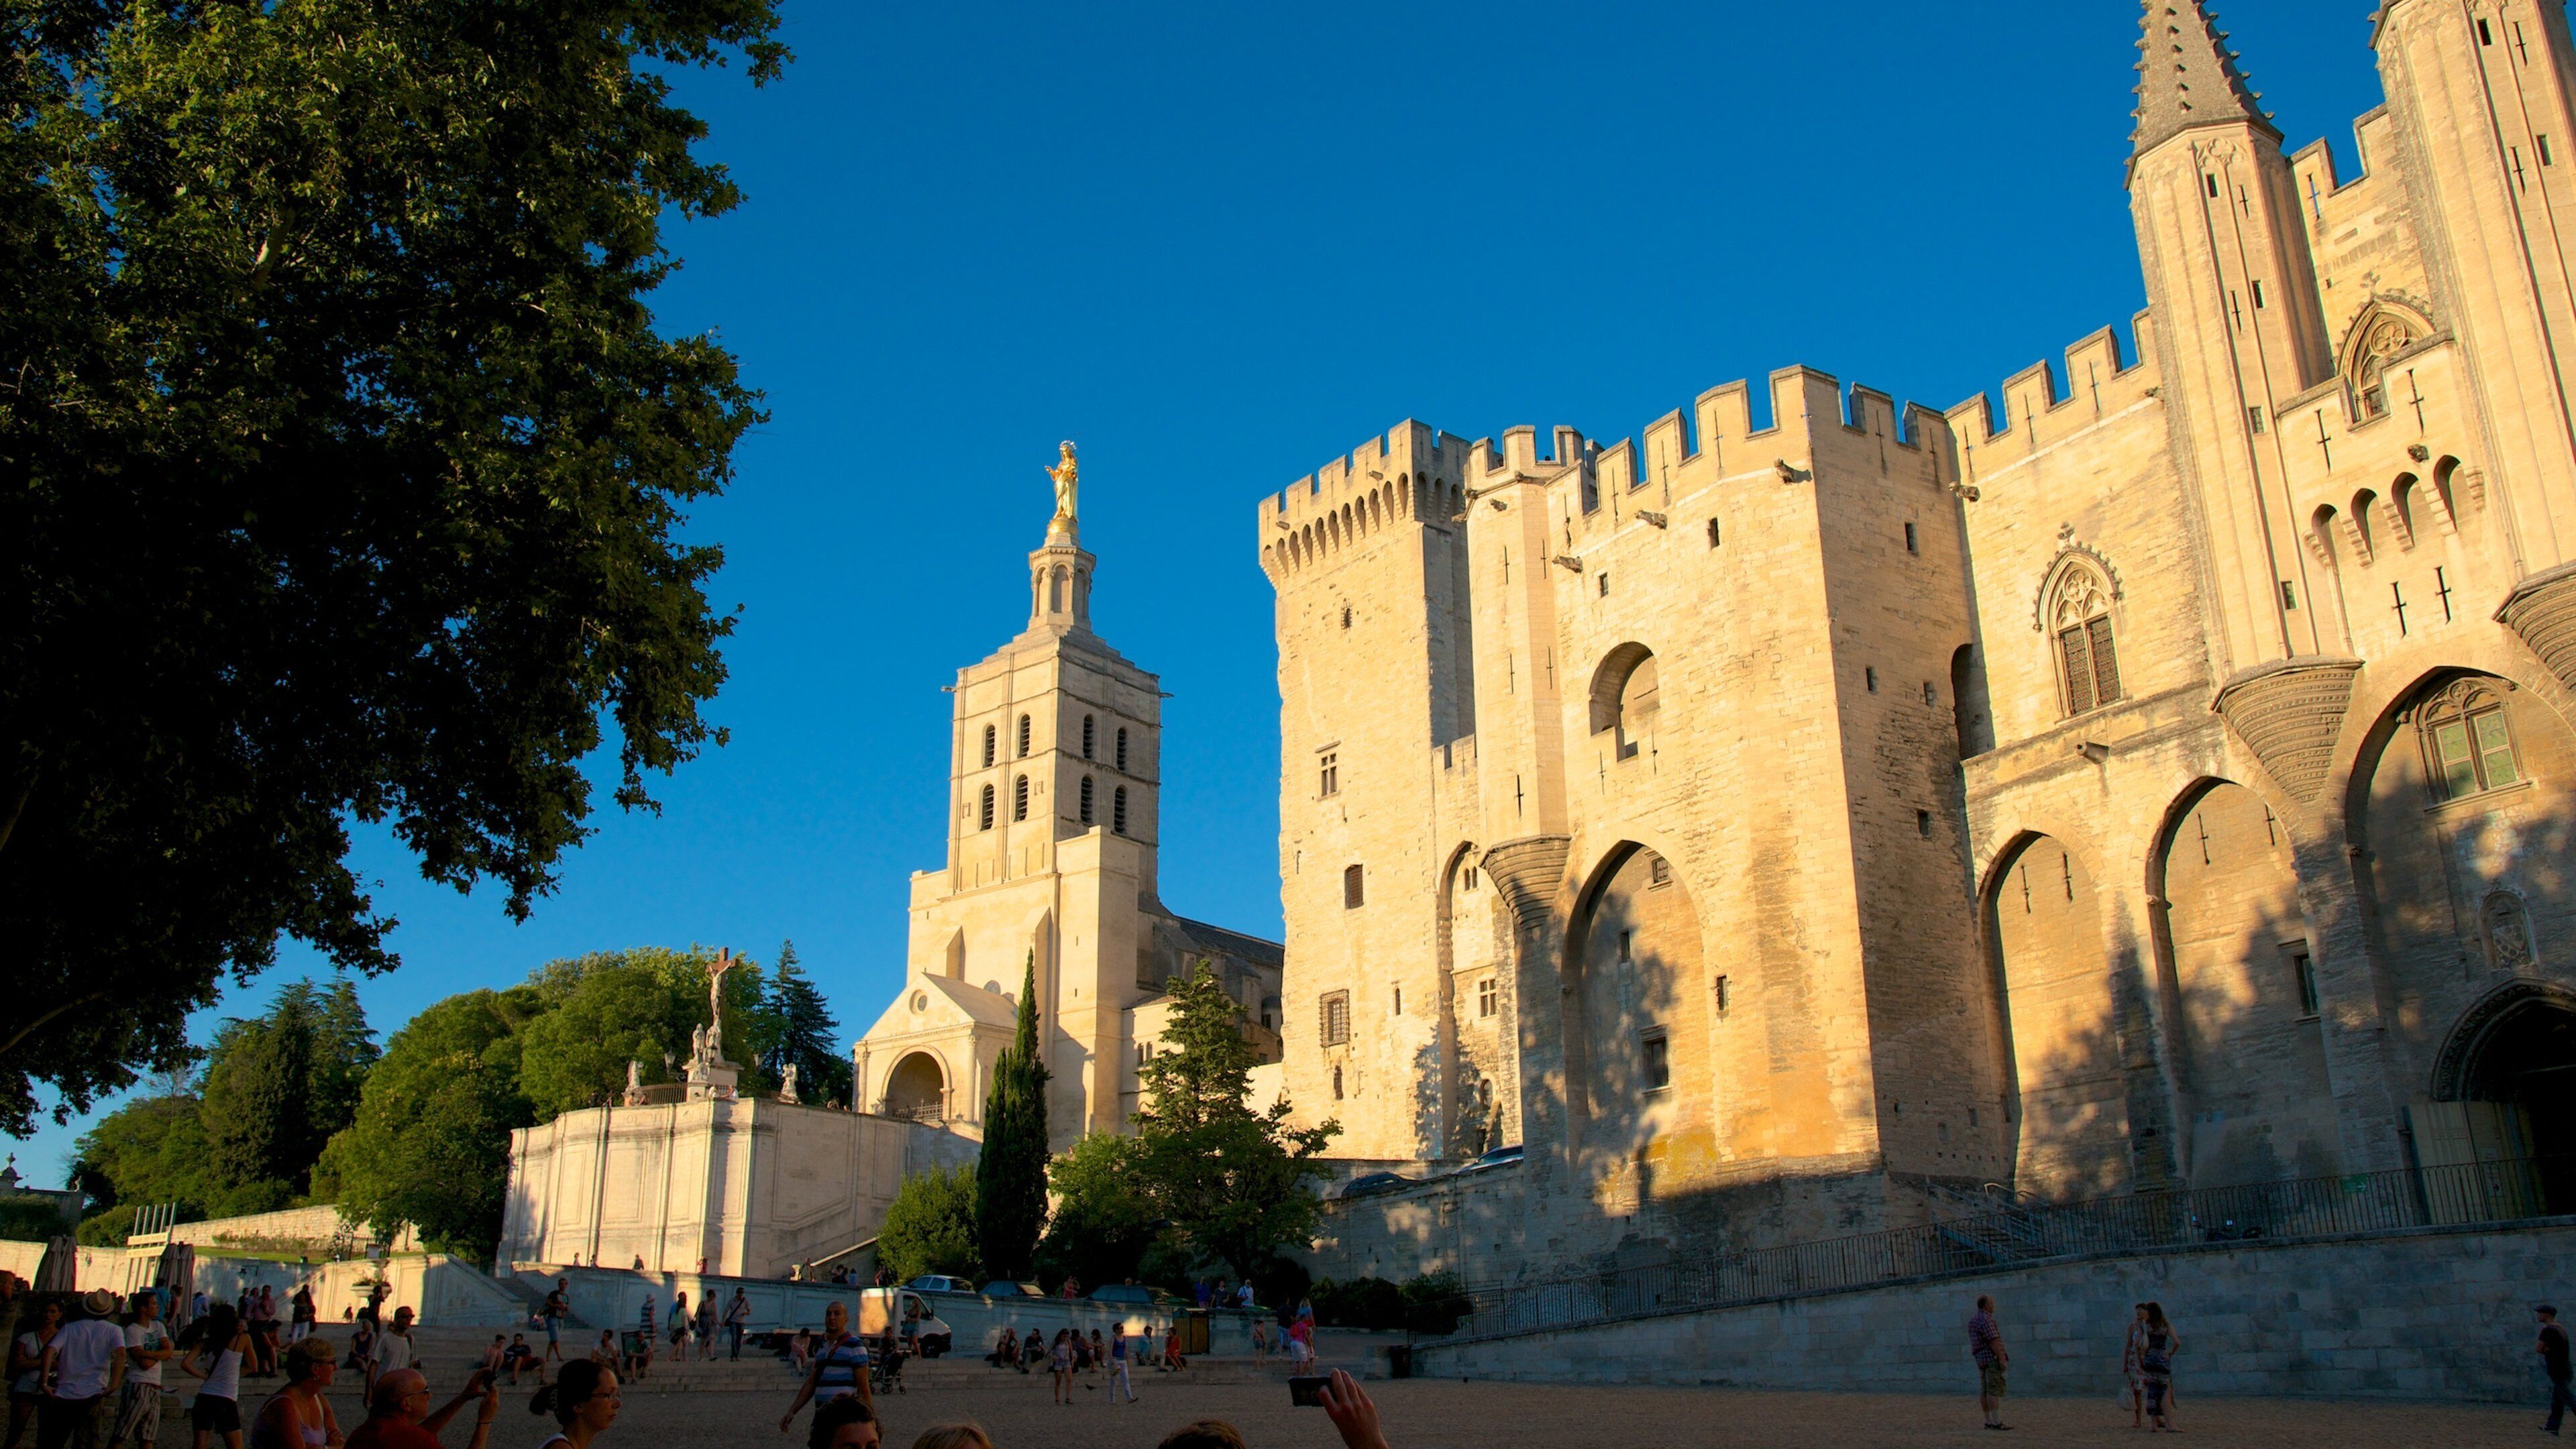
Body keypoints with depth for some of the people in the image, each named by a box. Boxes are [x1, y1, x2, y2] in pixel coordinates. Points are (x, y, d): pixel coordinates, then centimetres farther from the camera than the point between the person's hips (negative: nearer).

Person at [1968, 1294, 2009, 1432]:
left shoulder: (1974, 1319, 15)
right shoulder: (1986, 1320, -16)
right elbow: (1994, 1341, -21)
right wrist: (2002, 1359, -21)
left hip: (1982, 1359, 10)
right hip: (1993, 1358, -10)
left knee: (1985, 1390, 8)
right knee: (1995, 1390, -10)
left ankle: (1989, 1421, 10)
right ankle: (1997, 1422, -13)